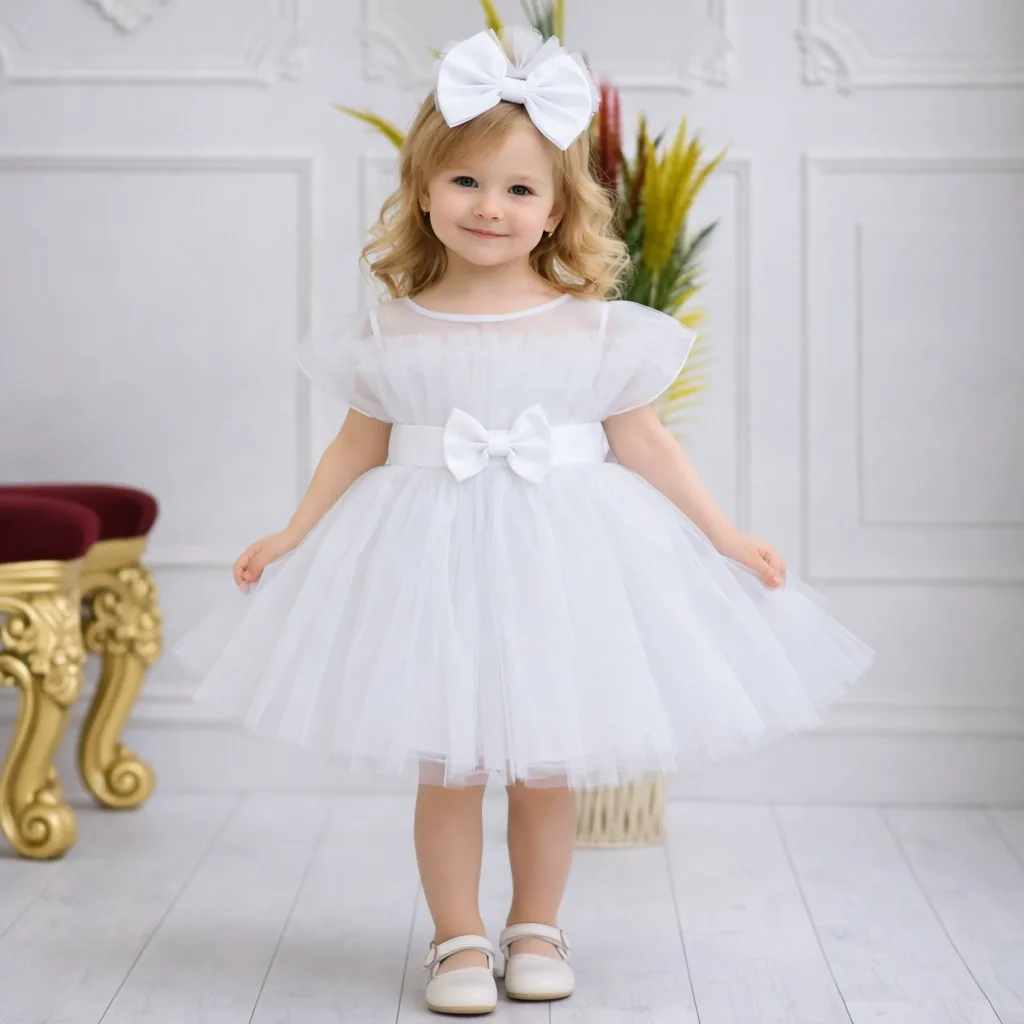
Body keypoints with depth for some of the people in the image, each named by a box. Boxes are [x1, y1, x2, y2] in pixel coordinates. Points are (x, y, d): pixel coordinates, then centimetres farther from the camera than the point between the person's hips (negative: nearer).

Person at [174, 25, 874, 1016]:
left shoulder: (594, 329, -3)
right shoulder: (393, 333, 0)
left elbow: (642, 443, 2)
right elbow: (360, 446, 9)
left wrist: (726, 536, 0)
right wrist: (292, 536, 8)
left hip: (559, 561, 0)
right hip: (432, 563, 0)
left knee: (545, 767, 10)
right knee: (445, 766, 5)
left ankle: (536, 930, 28)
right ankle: (458, 940, 20)